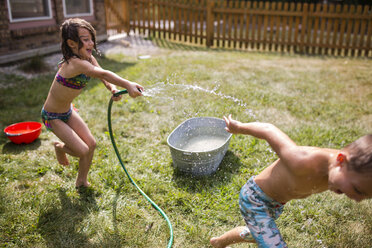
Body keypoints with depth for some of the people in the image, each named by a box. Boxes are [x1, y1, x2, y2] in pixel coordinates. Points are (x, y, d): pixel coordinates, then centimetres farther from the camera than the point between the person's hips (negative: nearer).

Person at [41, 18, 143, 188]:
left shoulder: (88, 59, -6)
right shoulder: (75, 63, -35)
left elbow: (103, 77, -12)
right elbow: (102, 74, -51)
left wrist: (113, 88, -34)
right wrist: (127, 85, -62)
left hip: (68, 111, 8)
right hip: (53, 117, -8)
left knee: (91, 144, 4)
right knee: (82, 151, -12)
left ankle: (81, 181, 26)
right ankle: (60, 147, 23)